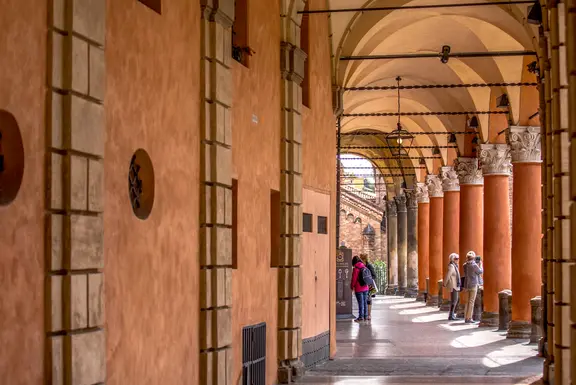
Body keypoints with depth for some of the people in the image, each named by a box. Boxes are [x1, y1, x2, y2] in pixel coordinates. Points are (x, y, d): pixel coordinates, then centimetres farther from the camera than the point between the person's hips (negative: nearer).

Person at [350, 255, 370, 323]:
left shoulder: (356, 269, -15)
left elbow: (354, 279, -12)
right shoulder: (365, 267, 4)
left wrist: (352, 286, 4)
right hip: (365, 288, 6)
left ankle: (361, 317, 1)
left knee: (361, 303, -2)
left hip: (359, 289, -6)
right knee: (365, 302, 12)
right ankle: (365, 316, 18)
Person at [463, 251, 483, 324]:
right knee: (471, 302, -3)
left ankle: (466, 317, 17)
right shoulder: (474, 265, -16)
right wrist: (480, 264, 17)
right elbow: (481, 271, -1)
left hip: (467, 284, 6)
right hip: (473, 285, -6)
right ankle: (469, 318, -3)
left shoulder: (465, 265, 2)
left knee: (468, 301, 14)